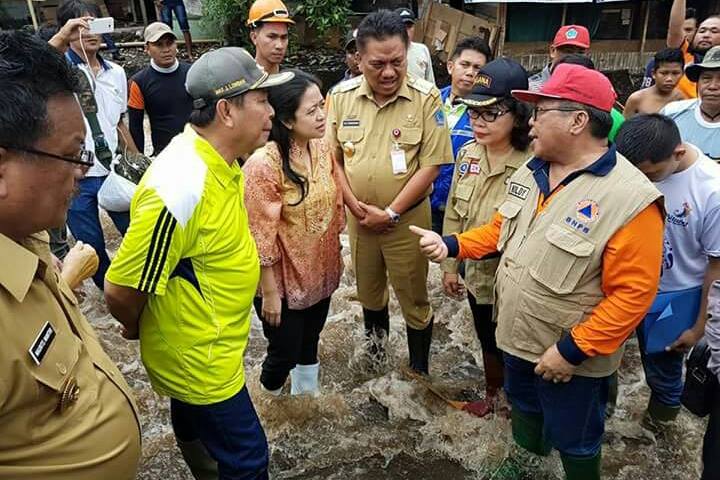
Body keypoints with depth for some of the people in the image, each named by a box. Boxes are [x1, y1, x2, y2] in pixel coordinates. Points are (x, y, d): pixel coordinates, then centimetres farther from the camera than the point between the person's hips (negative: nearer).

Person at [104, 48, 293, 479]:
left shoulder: (219, 161, -4)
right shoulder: (181, 187, -34)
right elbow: (121, 289, -26)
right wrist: (139, 330, -6)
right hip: (198, 357, -8)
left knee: (196, 427, 30)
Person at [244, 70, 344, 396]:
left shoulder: (323, 148, -5)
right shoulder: (263, 164, -25)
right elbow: (261, 238, -21)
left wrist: (335, 257, 12)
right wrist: (269, 293, -15)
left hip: (321, 273, 6)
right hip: (283, 282, -6)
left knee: (309, 344, 24)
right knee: (285, 354, 12)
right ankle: (269, 400, 44)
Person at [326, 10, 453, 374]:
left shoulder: (426, 97, -14)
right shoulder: (342, 96, -4)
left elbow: (430, 165, -14)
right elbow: (332, 155, 3)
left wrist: (390, 213, -15)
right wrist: (354, 204, -7)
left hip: (407, 217, -3)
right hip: (358, 216, 4)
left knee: (413, 298, 10)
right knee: (368, 289, 23)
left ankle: (419, 370, 31)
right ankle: (375, 340, 51)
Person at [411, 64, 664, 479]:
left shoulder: (630, 200, -26)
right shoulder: (531, 172, -1)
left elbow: (633, 292, -25)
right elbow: (502, 229, 12)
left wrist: (572, 351, -23)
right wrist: (450, 245, -2)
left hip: (570, 356, -7)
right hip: (517, 338, 8)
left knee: (574, 443, 17)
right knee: (524, 409, 31)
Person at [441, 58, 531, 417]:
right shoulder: (467, 153, -4)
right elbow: (454, 215, 4)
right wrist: (450, 265, 7)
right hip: (477, 274, 6)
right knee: (488, 342, 27)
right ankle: (491, 394, 53)